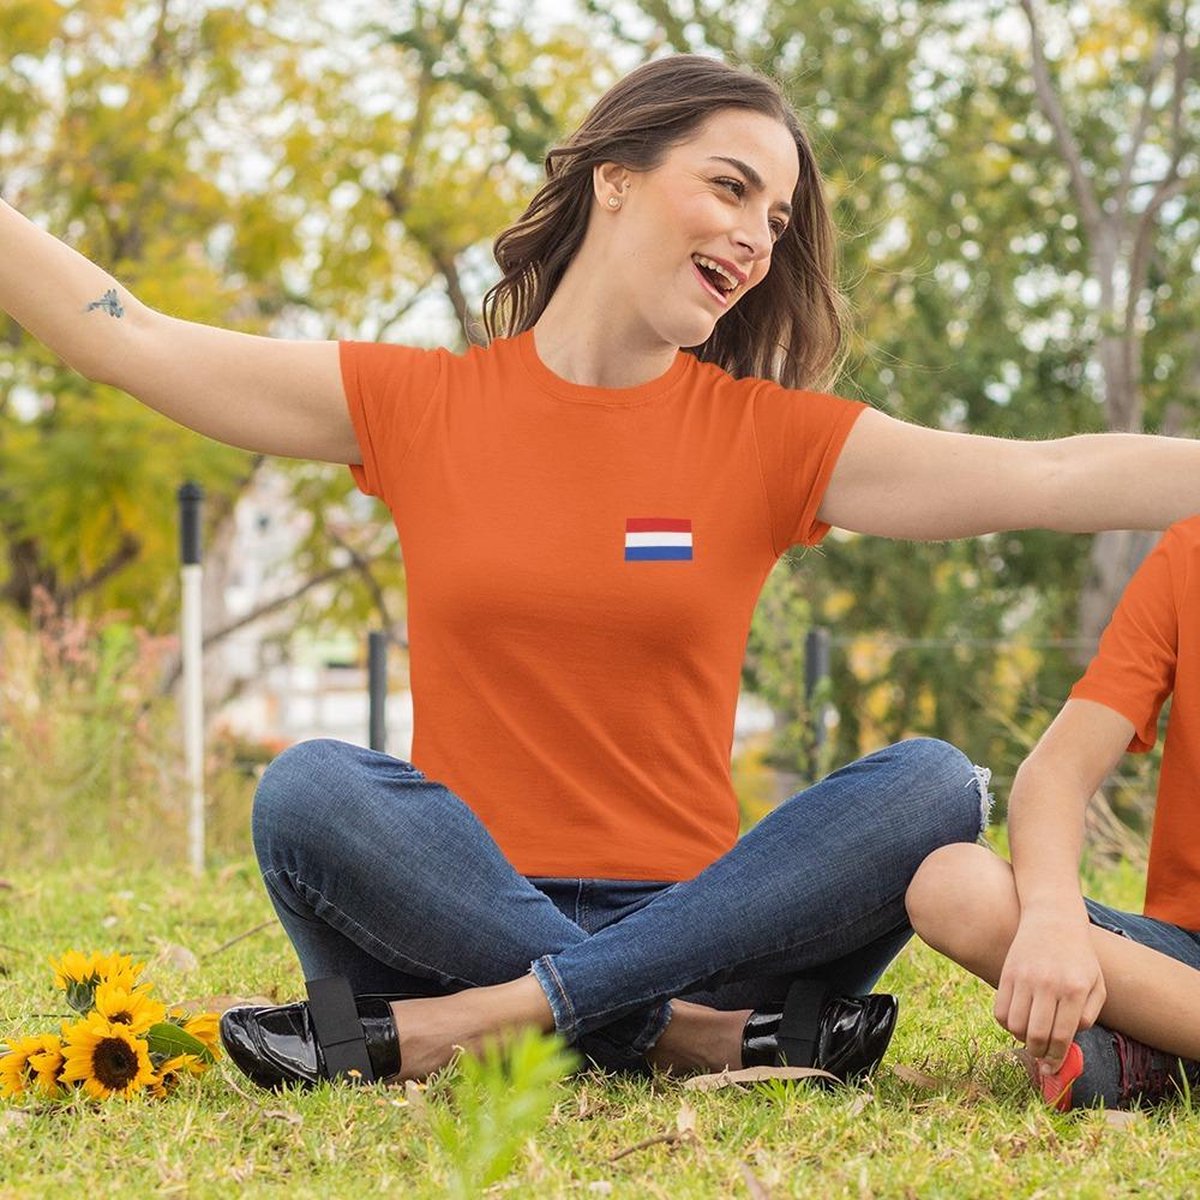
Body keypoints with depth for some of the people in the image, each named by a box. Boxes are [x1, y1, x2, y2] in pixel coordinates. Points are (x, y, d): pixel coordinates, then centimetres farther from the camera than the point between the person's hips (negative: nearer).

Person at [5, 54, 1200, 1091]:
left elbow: (1053, 477, -6)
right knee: (307, 790, -29)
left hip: (687, 919, 1)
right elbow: (135, 341, 2)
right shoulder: (417, 405, 5)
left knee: (933, 783, -23)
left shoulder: (770, 437, 4)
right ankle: (700, 1039, -27)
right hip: (462, 905, -1)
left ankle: (453, 1023, -28)